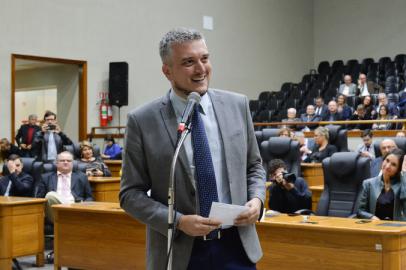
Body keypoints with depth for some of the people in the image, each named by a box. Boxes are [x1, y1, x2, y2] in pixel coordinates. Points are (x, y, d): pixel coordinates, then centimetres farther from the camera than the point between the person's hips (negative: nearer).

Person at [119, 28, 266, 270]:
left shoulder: (237, 105, 2)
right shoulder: (142, 121, -7)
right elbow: (131, 194, -4)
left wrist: (257, 199, -7)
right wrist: (178, 221, -16)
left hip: (237, 245, 2)